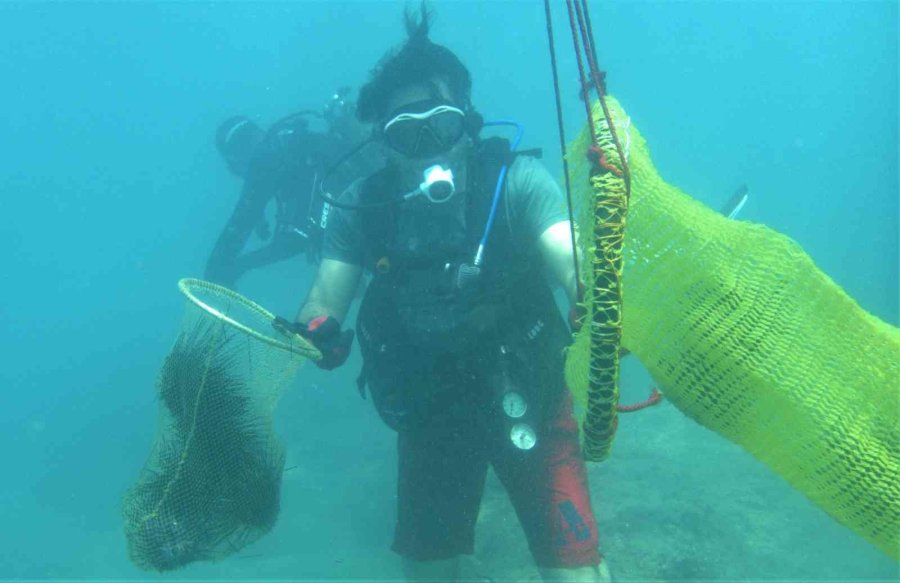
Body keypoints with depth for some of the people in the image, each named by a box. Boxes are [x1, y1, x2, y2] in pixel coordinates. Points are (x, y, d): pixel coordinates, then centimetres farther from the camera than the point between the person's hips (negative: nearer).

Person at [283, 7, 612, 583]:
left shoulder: (515, 181, -17)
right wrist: (315, 332, -35)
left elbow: (574, 265, -28)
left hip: (527, 399, -2)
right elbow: (326, 299, -12)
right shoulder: (362, 207, -9)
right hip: (429, 411, 3)